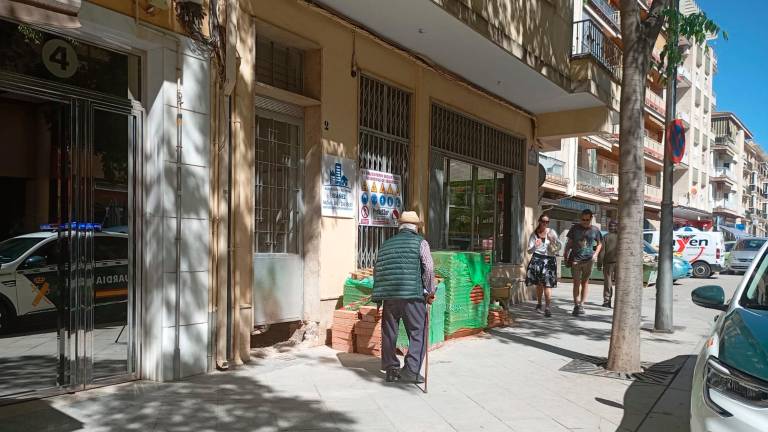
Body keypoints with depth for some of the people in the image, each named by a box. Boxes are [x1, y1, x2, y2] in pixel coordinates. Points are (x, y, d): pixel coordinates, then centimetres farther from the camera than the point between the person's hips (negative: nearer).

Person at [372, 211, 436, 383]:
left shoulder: (386, 244, 17)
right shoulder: (420, 242, 4)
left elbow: (377, 270, 15)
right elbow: (429, 267, -7)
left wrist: (379, 295, 22)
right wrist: (430, 291, 2)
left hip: (389, 296, 4)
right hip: (412, 295, -4)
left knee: (389, 333, 13)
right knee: (418, 333, 4)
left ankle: (391, 370, 20)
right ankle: (411, 369, -6)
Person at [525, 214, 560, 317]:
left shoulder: (552, 232, 4)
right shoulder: (534, 234, 4)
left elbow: (558, 247, -1)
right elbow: (529, 250, 1)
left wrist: (552, 240, -18)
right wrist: (535, 246, -19)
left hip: (549, 260, -1)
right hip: (537, 259, 1)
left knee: (547, 284, -11)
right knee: (539, 283, 11)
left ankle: (547, 307, -10)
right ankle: (539, 303, 33)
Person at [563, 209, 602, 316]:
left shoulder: (595, 230, 4)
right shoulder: (575, 228, 4)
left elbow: (599, 244, 15)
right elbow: (569, 243, 10)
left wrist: (596, 254, -1)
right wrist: (566, 255, 4)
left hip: (588, 259, 0)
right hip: (575, 259, 0)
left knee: (585, 282, 7)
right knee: (576, 283, 0)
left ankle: (581, 304, 13)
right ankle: (576, 305, 2)